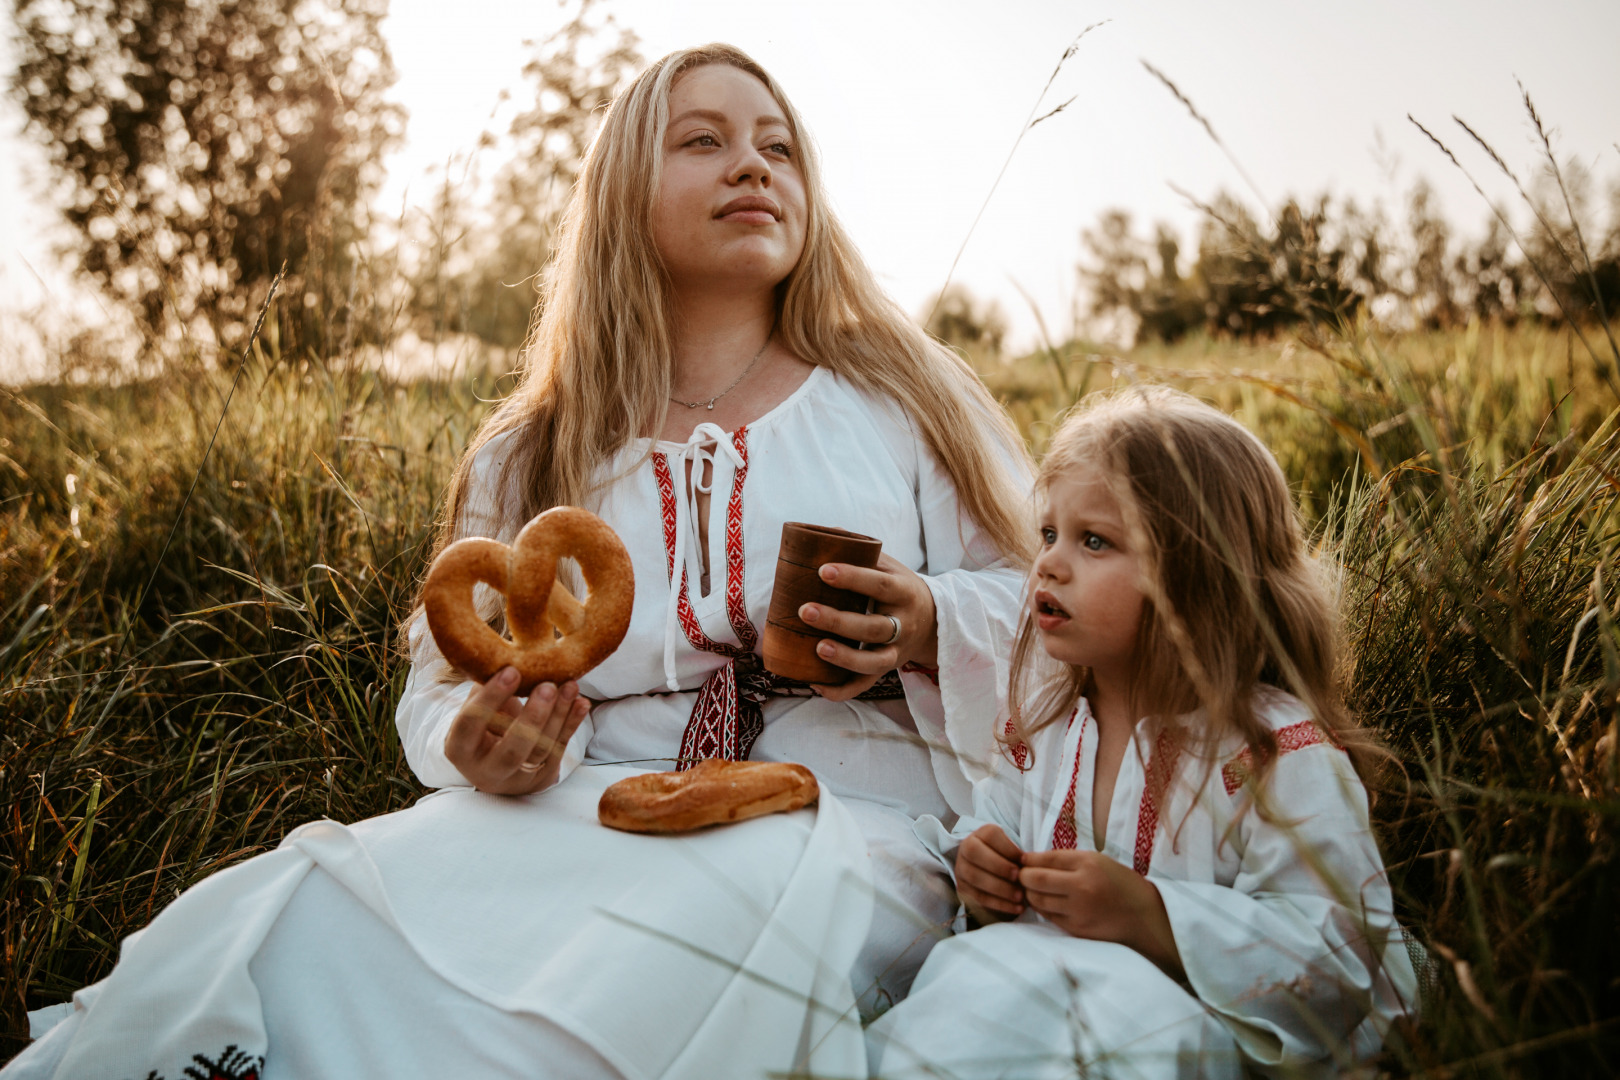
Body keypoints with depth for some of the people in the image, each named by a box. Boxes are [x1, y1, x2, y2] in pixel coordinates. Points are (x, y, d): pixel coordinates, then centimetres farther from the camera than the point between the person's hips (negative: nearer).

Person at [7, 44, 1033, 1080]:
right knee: (259, 936, -23)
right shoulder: (528, 459, 16)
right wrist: (484, 750, -9)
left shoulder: (904, 396, 11)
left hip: (844, 817, -1)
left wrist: (929, 627, -12)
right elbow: (450, 682, 16)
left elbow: (1040, 604, 11)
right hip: (583, 808, 2)